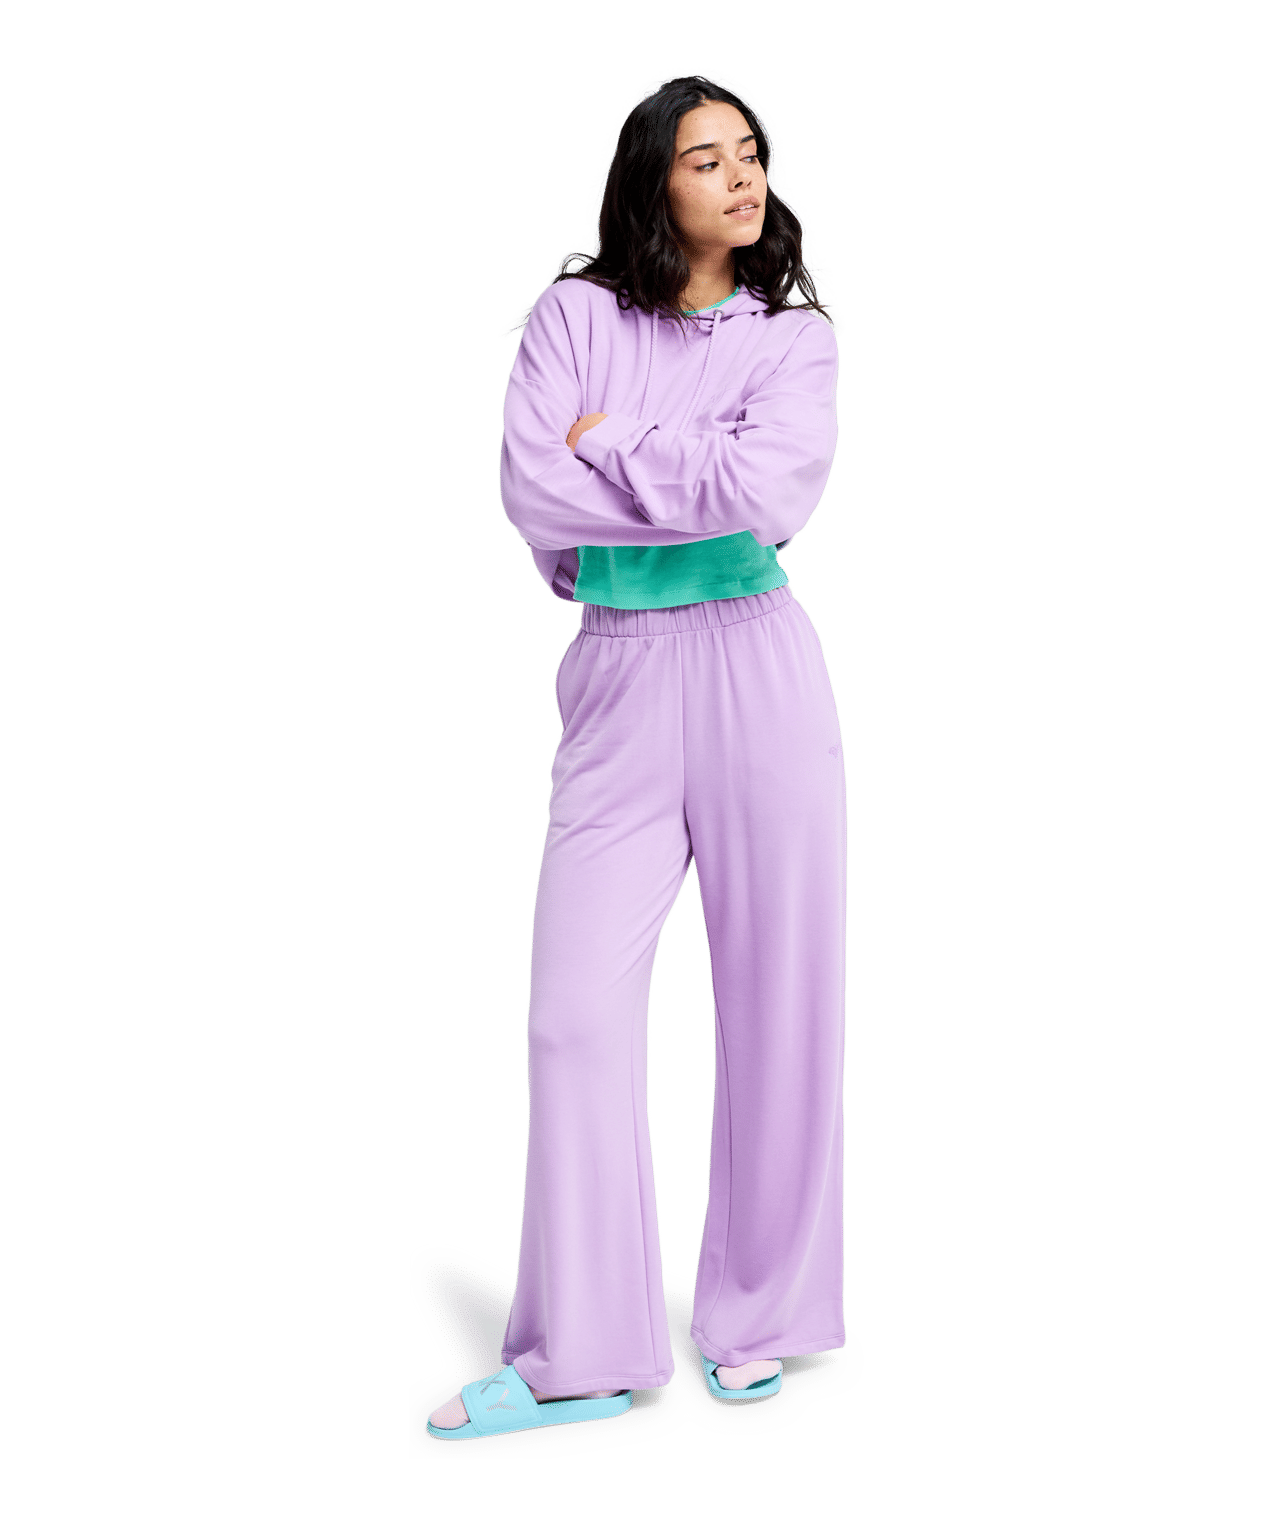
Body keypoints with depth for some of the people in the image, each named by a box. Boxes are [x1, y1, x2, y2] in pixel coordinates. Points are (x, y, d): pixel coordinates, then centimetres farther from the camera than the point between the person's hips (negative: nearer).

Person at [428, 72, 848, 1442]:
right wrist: (705, 490, -7)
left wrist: (610, 445, -6)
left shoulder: (797, 337, 7)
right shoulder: (574, 314, 7)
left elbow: (777, 491, -13)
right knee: (577, 1006, -4)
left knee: (778, 995, 3)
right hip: (621, 675, 0)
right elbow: (529, 494, -8)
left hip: (758, 668, 0)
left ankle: (757, 1323, 16)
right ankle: (582, 1354, 5)